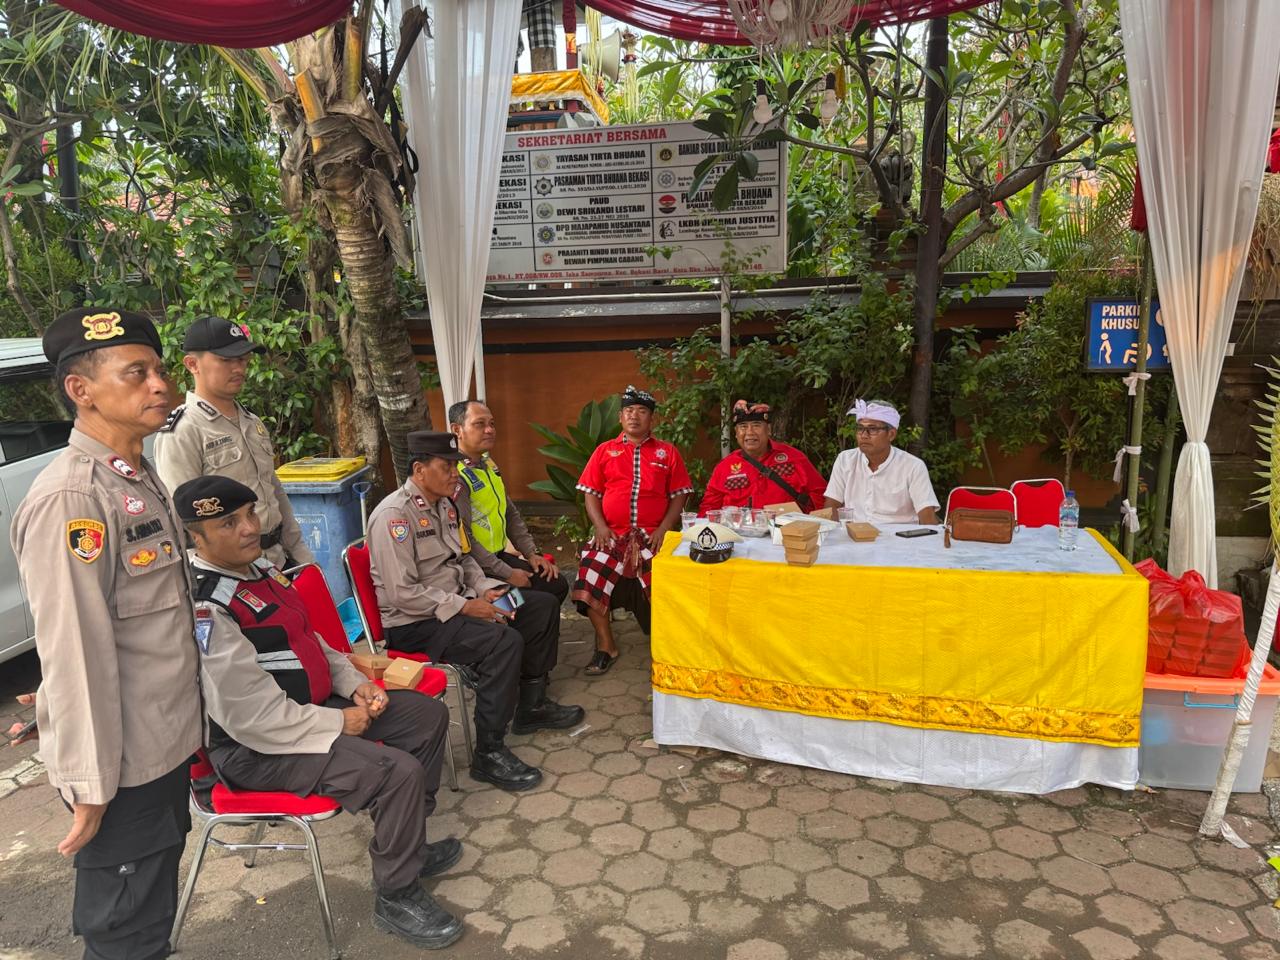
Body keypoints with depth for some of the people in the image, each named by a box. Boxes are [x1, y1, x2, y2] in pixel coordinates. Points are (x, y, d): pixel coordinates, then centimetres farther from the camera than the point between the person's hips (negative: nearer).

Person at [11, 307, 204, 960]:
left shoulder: (139, 477, 8)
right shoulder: (69, 498, -22)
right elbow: (72, 652, -24)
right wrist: (89, 786, -20)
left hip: (167, 740, 9)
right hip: (123, 763, -9)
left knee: (153, 904, 25)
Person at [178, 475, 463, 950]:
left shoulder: (258, 566, 3)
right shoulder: (206, 611, -27)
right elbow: (252, 717, -28)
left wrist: (353, 682, 2)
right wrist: (339, 724, -18)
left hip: (311, 705, 10)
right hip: (257, 748, -10)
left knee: (427, 715, 9)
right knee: (398, 772, -24)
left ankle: (406, 845, 26)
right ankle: (396, 897, 2)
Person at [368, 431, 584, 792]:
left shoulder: (444, 505, 8)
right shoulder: (394, 515, -21)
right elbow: (403, 594, -25)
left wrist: (485, 589, -1)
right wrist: (465, 607, -23)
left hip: (453, 603, 10)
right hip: (413, 624, -10)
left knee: (543, 605, 7)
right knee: (504, 641, -31)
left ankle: (531, 706, 21)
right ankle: (488, 754, -17)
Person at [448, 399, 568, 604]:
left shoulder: (488, 465, 12)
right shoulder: (455, 475, -19)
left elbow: (511, 514, 19)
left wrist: (532, 553, 7)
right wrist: (507, 574, -20)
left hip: (499, 555, 9)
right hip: (474, 567, -9)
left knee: (557, 585, 4)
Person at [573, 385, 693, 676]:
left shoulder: (667, 452, 11)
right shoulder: (605, 451, 13)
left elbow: (679, 496, 7)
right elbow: (591, 493, 10)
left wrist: (663, 529, -6)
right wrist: (600, 526, -6)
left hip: (653, 536, -1)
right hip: (612, 534, 1)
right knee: (591, 577, -18)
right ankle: (606, 647, 0)